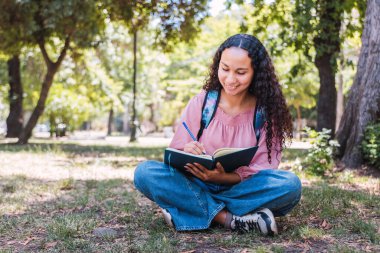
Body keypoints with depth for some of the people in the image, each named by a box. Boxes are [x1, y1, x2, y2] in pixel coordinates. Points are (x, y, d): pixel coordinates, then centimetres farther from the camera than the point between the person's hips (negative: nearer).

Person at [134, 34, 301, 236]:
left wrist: (222, 177, -26)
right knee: (144, 172, -25)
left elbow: (264, 168, -8)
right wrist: (186, 155, -27)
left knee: (290, 184, -30)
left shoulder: (266, 110, -4)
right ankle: (229, 218, -28)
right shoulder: (201, 102, -3)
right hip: (198, 185, 1)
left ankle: (190, 209, -22)